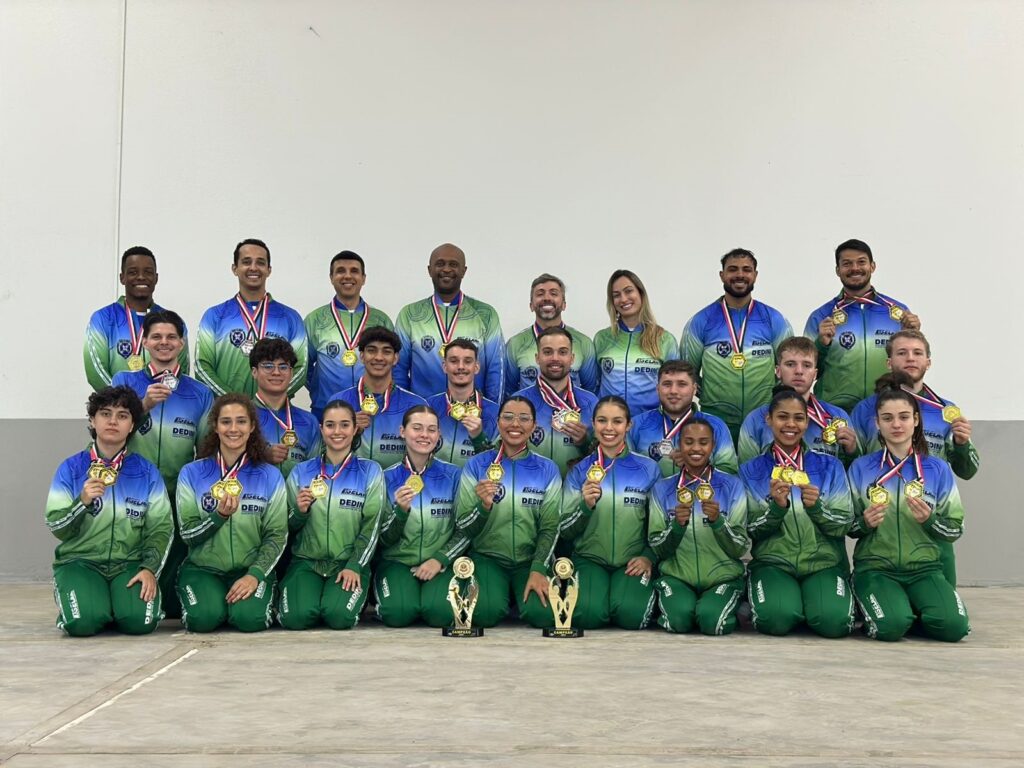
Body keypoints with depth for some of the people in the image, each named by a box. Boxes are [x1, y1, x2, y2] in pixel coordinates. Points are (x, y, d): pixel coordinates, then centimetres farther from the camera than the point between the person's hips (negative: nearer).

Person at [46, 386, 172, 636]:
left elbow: (160, 529, 2)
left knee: (140, 621, -25)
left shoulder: (147, 472, 4)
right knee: (83, 622, -27)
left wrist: (150, 569, -13)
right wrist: (83, 501, -19)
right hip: (80, 561, 0)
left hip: (130, 563, 1)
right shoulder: (71, 468, 2)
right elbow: (56, 528, -1)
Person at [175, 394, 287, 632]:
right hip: (203, 568, 0)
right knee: (204, 617, -28)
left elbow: (277, 535, -2)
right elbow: (187, 534, -1)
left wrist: (255, 575, -17)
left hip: (252, 568, 0)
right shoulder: (192, 474, 0)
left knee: (249, 618, -28)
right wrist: (219, 515, -20)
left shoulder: (270, 476, 1)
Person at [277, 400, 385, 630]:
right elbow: (290, 527, 11)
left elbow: (371, 527, -3)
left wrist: (354, 566, -14)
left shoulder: (370, 471, 1)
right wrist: (299, 511, -12)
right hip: (306, 561, 1)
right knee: (296, 616, -24)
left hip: (350, 562, -1)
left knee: (339, 616, -27)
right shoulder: (302, 471, 6)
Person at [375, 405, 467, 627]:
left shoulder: (453, 475, 0)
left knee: (440, 612, -28)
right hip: (397, 561, 0)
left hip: (440, 562, 0)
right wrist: (400, 511, -20)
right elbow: (384, 539, -1)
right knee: (398, 612, -28)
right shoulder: (388, 478, 1)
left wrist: (440, 559, -13)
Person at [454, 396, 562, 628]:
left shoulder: (547, 469, 1)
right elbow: (462, 528, -4)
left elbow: (550, 528, 1)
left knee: (542, 614, -23)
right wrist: (483, 507, -24)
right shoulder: (476, 465, -3)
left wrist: (538, 570, -13)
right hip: (488, 557, -1)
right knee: (486, 613, -28)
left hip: (531, 559, 1)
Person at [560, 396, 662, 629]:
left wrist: (649, 557, -8)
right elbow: (564, 531, 2)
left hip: (632, 561, 0)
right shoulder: (579, 471, 4)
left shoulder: (648, 468, 2)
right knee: (588, 613, -27)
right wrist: (585, 506, -16)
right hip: (590, 559, 0)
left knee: (630, 613, -28)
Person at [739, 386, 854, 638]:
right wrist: (776, 507, -19)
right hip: (773, 562, 0)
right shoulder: (751, 470, 5)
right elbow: (751, 531, 1)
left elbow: (843, 525, 1)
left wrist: (816, 507, -19)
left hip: (824, 562, 1)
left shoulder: (829, 466, 6)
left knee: (833, 621, -28)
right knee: (776, 618, -30)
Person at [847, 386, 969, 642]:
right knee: (891, 626, -30)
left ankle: (911, 608, 8)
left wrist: (929, 520, -14)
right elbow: (847, 526, 7)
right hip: (875, 566, -2)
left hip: (924, 566, 2)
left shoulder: (938, 469, 5)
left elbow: (955, 529, 6)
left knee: (953, 626, -25)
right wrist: (865, 523, -15)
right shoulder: (861, 468, 3)